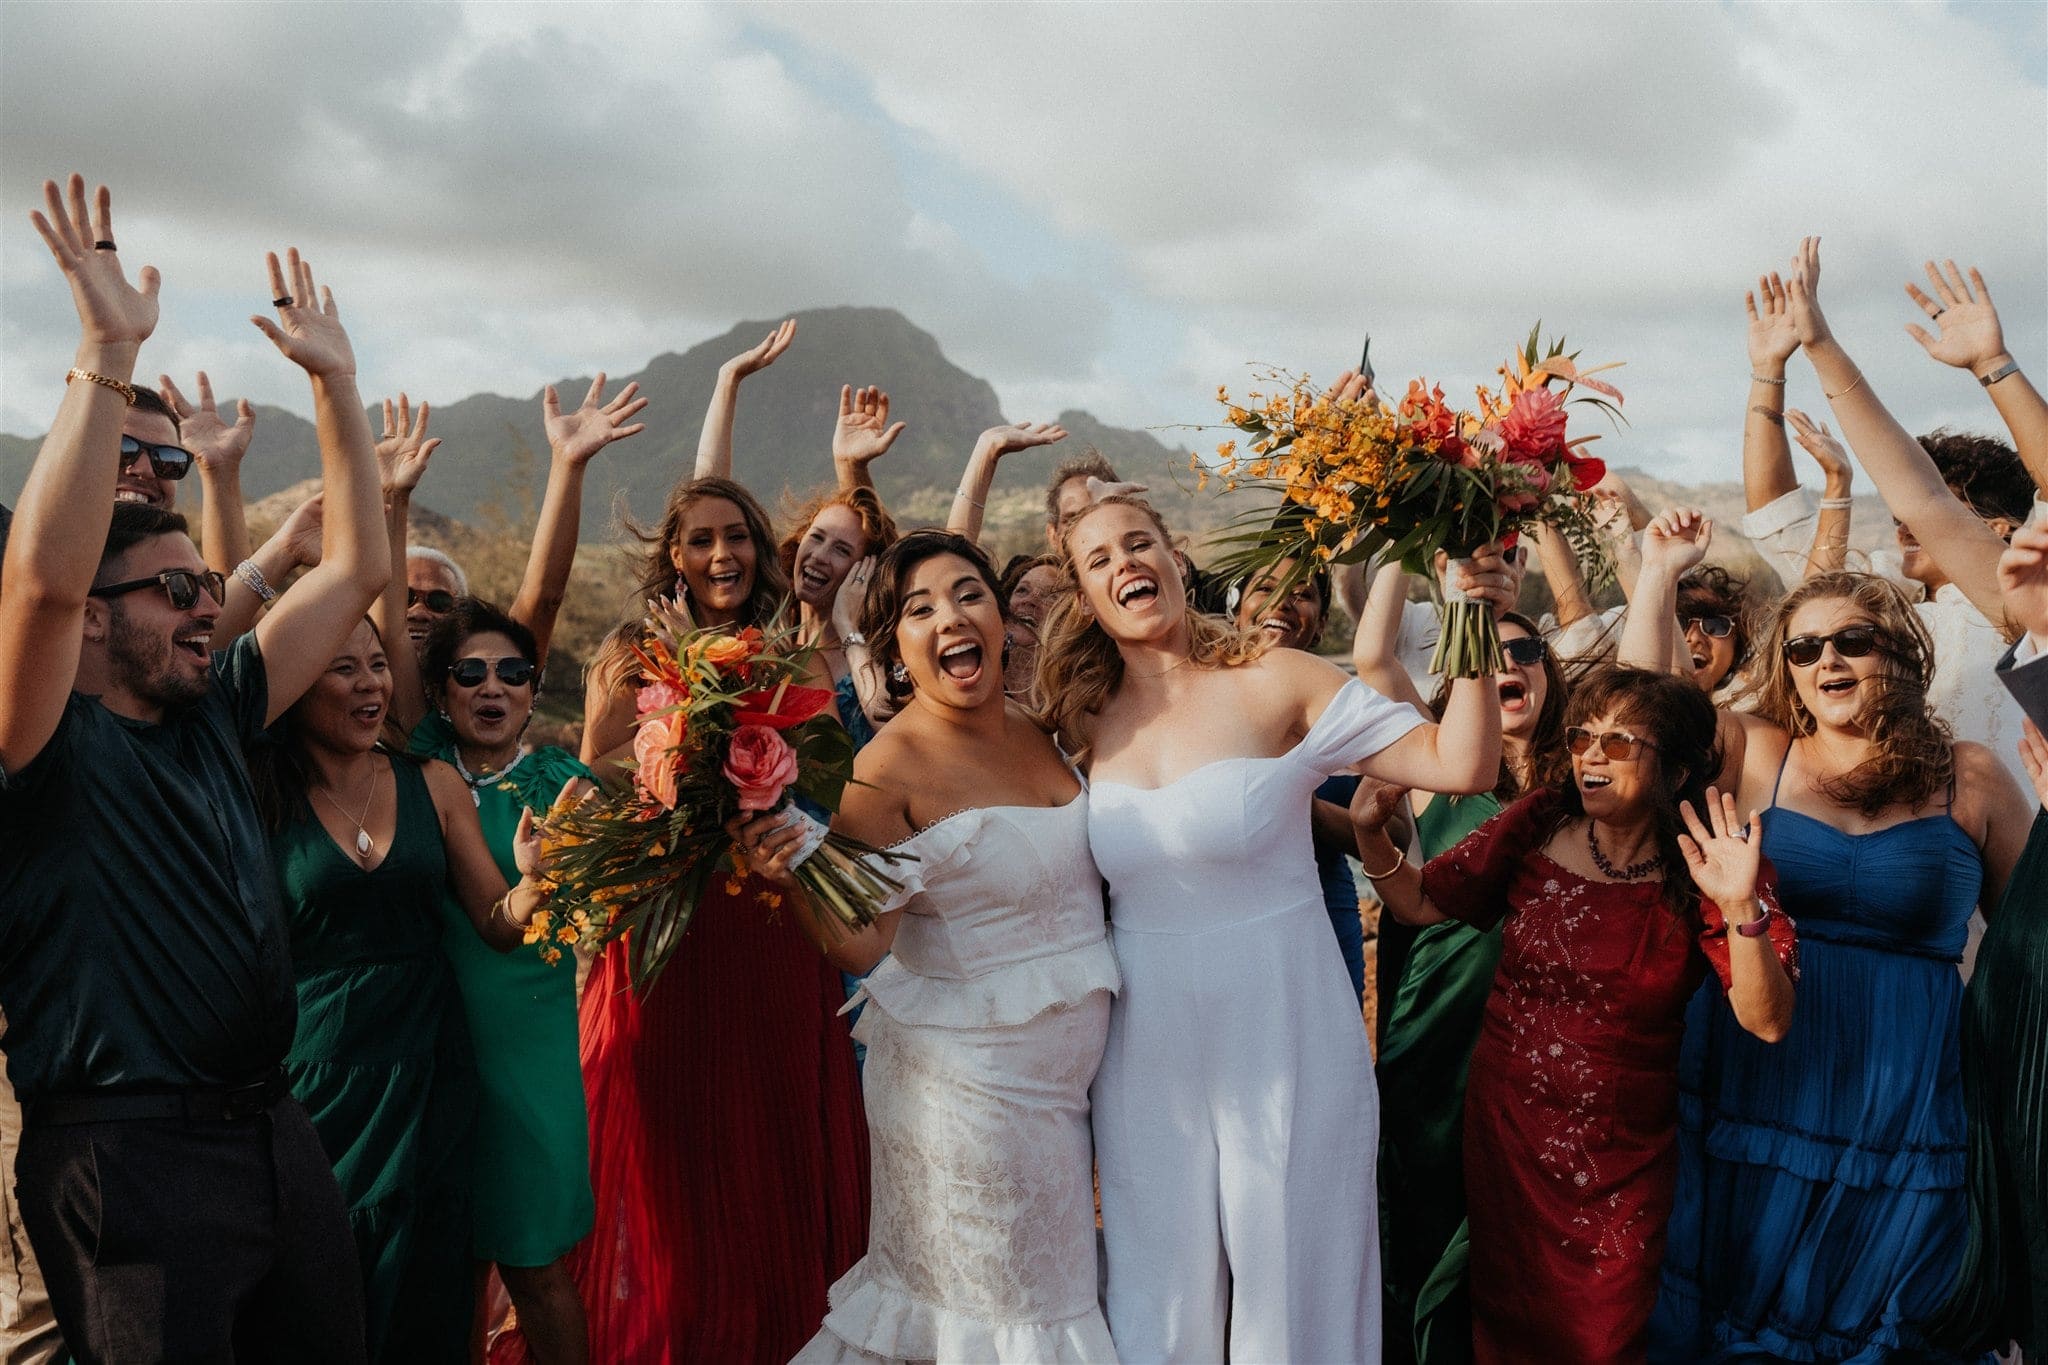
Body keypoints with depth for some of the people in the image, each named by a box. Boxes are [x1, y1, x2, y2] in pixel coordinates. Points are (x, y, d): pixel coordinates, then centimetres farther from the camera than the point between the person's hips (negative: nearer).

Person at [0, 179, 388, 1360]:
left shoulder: (214, 717, 11)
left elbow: (355, 570, 13)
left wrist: (334, 376, 11)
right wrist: (108, 358, -27)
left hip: (275, 1131, 7)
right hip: (130, 1155, -7)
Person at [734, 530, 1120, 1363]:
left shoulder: (1041, 730, 2)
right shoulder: (889, 771, -18)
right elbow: (861, 945, -20)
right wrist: (795, 881, -37)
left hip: (1063, 1070, 7)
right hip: (968, 1078, -7)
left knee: (1049, 1283, 21)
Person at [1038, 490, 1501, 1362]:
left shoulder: (1275, 683, -9)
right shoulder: (1084, 724, 2)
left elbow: (1461, 764, -13)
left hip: (1284, 1040, -3)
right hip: (1147, 1051, 3)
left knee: (1291, 1281, 10)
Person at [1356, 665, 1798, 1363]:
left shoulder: (1704, 868, -13)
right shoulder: (1538, 825, -7)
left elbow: (1766, 1022, -20)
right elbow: (1420, 902, 0)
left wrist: (1740, 908, -35)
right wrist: (1370, 832, -17)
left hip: (1621, 1155, -2)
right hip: (1504, 1127, 2)